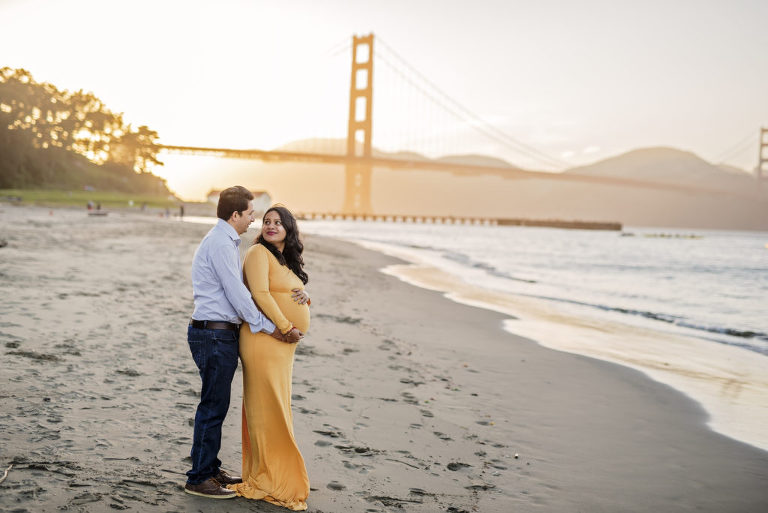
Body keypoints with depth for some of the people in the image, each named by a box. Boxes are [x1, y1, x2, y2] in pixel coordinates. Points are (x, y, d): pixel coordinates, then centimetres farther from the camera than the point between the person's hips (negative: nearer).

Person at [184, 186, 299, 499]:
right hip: (214, 334, -10)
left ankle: (211, 469, 26)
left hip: (222, 333, 10)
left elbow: (237, 289, 22)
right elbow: (236, 293, -17)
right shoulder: (220, 243, -15)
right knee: (213, 406, -4)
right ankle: (198, 479, 4)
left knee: (217, 405, 16)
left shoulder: (227, 241, 18)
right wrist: (267, 327, -10)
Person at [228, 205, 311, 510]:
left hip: (283, 343, 9)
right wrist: (287, 326, -18)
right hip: (264, 340, -9)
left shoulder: (289, 261, 20)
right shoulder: (259, 252, -7)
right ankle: (273, 484, 1)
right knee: (267, 409, -5)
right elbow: (261, 294, -18)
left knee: (274, 408, 13)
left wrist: (305, 297, 2)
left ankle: (262, 476, 22)